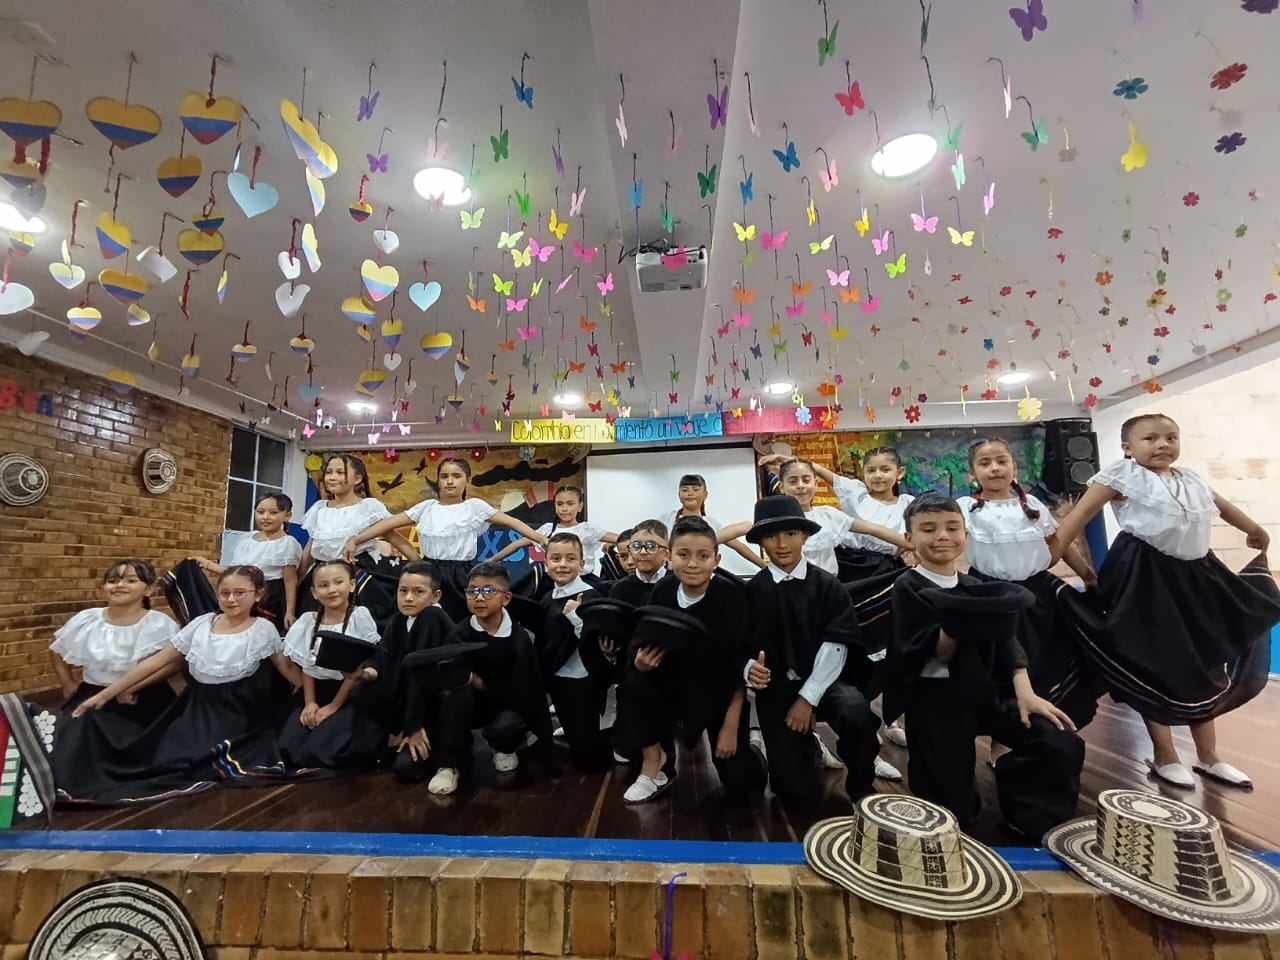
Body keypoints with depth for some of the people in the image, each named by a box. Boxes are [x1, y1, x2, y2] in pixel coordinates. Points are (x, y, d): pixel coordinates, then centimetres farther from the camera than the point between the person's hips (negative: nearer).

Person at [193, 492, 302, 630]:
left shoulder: (286, 543, -10)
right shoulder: (246, 540, 10)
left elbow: (290, 581, -11)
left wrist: (290, 612, -14)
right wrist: (207, 564, 15)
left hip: (271, 601, -6)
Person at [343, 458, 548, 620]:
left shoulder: (474, 506, -2)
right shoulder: (426, 507, 6)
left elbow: (512, 522, -6)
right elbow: (389, 523, 5)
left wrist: (541, 539, -15)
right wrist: (355, 540, -3)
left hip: (460, 577, -2)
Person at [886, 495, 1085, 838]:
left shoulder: (977, 587, 7)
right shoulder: (908, 588, -10)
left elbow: (1007, 643, 1)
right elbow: (935, 654, -17)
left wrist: (1025, 692, -11)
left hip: (987, 690, 5)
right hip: (935, 699, -5)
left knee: (1064, 745, -10)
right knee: (951, 809, -1)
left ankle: (1031, 817, 13)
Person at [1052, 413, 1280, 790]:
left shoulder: (1192, 479, 12)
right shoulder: (1122, 475, -9)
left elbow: (1222, 505, 31)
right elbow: (1081, 514, -14)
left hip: (1194, 574, 7)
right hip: (1144, 577, -7)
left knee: (1205, 666, 14)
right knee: (1153, 667, 3)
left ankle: (1208, 756, 30)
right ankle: (1165, 756, 18)